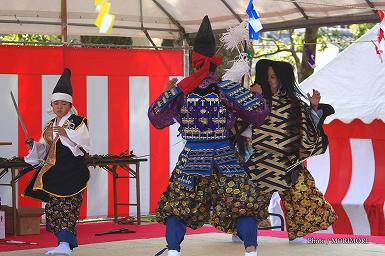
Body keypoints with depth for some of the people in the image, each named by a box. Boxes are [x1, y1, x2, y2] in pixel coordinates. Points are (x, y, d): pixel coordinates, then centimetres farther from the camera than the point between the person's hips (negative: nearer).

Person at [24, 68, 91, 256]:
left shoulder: (77, 122, -2)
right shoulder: (50, 126, 20)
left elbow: (84, 141, -15)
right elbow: (43, 148, 19)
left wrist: (66, 133, -24)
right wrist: (35, 146, -1)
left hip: (71, 170, -8)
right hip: (52, 171, 8)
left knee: (67, 205, -17)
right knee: (53, 206, 7)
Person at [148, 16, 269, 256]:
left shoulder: (181, 92, -3)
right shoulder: (228, 90, -6)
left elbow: (156, 118, 7)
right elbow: (260, 113, -3)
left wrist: (167, 93, 10)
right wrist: (257, 94, 12)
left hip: (192, 158, 1)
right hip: (225, 158, -1)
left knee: (176, 207, 12)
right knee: (244, 206, 4)